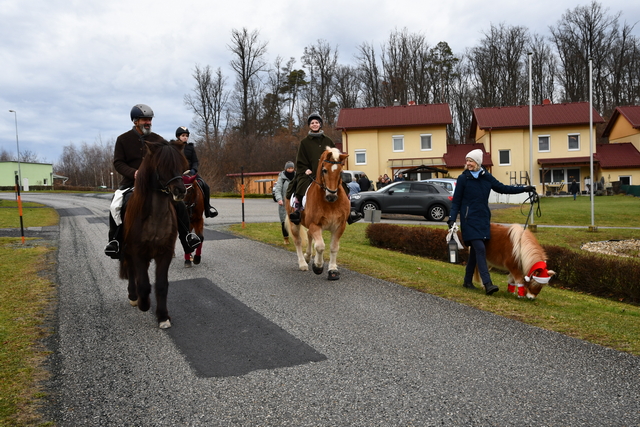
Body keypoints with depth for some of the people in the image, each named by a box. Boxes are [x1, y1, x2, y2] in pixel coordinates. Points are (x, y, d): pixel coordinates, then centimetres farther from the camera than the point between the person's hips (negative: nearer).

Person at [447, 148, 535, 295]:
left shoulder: (486, 177, 8)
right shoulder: (463, 178, -3)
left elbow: (503, 188, 17)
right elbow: (456, 201, -1)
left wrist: (524, 189, 16)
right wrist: (452, 218, -11)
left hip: (483, 218, 5)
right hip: (469, 219, -5)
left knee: (475, 250, 9)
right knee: (480, 249, -15)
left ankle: (468, 281, 22)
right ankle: (487, 284, -18)